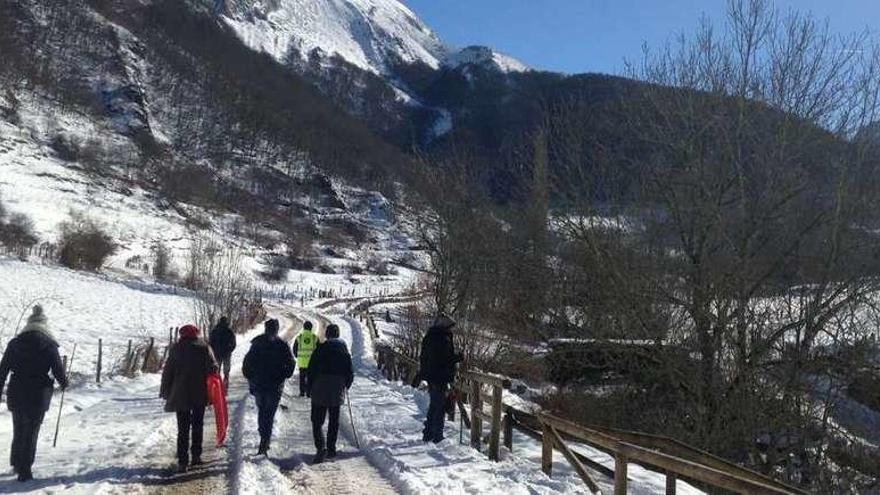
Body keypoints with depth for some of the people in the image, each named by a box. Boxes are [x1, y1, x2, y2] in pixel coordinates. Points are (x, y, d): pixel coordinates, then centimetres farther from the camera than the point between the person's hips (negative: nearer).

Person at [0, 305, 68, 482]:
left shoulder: (14, 343, 2)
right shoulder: (49, 345, -7)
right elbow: (58, 370, -6)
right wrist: (64, 384, 14)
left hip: (16, 395, 3)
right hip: (38, 396, -3)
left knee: (18, 431, 21)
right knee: (31, 433, 6)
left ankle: (16, 464, 35)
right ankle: (25, 471, 8)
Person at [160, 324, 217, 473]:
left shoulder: (176, 348, 0)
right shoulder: (204, 347, 0)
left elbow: (167, 372, 2)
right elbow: (213, 368, -5)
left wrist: (165, 392, 9)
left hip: (180, 395, 0)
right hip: (200, 395, 1)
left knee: (183, 429, 2)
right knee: (198, 426, 16)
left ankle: (182, 461, -3)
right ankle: (196, 455, 17)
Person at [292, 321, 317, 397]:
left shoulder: (299, 337, 1)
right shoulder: (315, 337, -1)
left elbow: (294, 349, 8)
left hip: (301, 361, 1)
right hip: (312, 361, -1)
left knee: (302, 377, 11)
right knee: (310, 377, 6)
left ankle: (302, 392, 12)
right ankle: (308, 392, 4)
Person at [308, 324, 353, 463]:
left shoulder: (320, 349, -6)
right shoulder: (344, 351, 4)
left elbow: (311, 370, -5)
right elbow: (350, 373, 7)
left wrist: (311, 386, 8)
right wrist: (345, 387, 23)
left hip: (320, 391, -3)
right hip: (337, 392, 3)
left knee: (317, 421, 1)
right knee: (334, 422, 14)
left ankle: (321, 448, -16)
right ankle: (331, 449, 18)